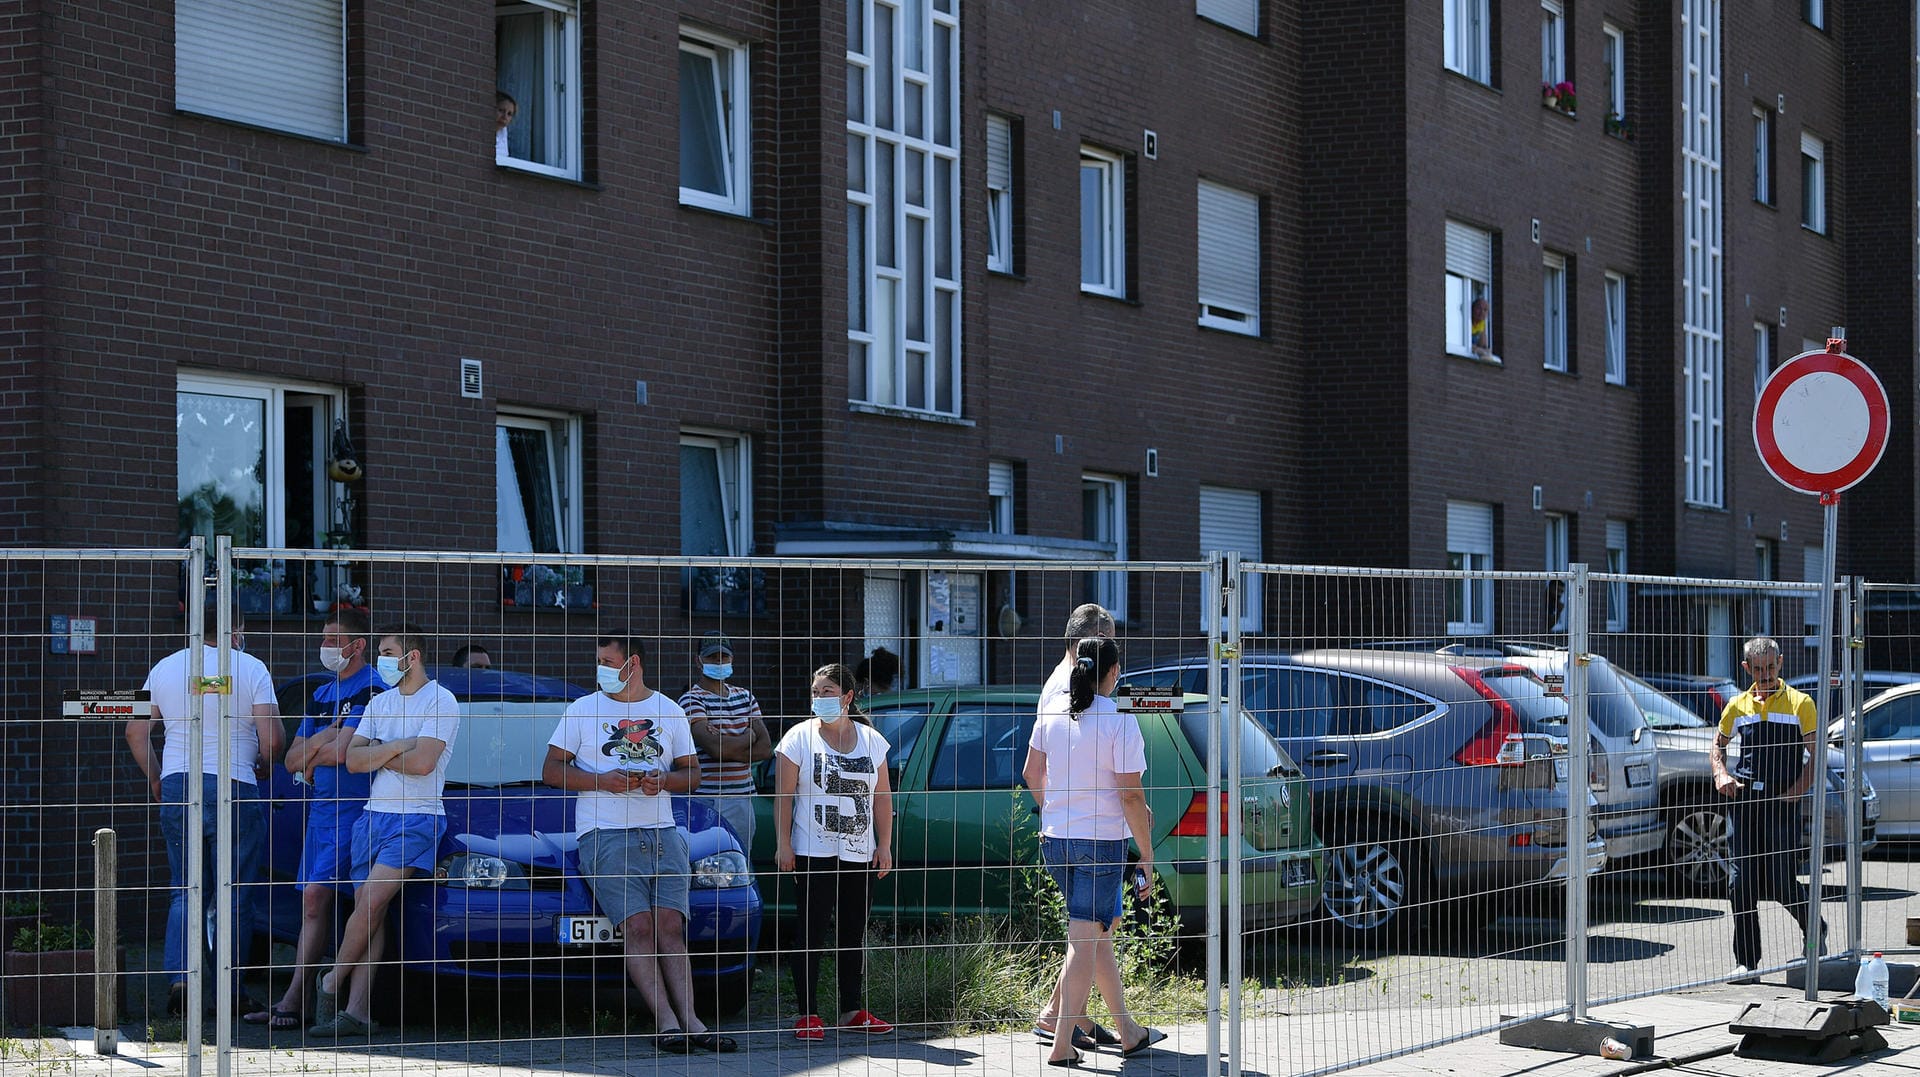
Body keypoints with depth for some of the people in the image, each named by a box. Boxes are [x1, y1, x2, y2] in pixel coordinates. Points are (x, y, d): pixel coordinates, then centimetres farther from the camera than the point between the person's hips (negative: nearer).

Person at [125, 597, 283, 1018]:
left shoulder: (164, 668, 8)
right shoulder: (251, 670, -5)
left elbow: (136, 732, 10)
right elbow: (272, 737, -10)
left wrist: (155, 779, 20)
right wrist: (261, 766, 10)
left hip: (176, 790, 4)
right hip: (232, 792, -4)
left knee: (185, 892, 12)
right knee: (235, 896, 4)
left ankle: (178, 976, -4)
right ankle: (230, 991, 5)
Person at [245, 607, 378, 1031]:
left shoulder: (369, 689, -9)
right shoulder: (321, 695, 19)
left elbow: (342, 751, -18)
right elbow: (292, 759, 13)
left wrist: (311, 756, 2)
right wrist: (322, 742, -7)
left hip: (351, 807, -9)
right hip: (320, 806, 9)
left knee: (316, 896, -15)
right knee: (314, 903, 7)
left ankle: (293, 1002, -15)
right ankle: (294, 1004, 7)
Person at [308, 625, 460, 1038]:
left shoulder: (441, 702, -4)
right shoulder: (379, 703, 18)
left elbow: (422, 762, -16)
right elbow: (354, 760, 7)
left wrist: (376, 754, -2)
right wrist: (396, 747, -8)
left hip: (416, 819, -6)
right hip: (374, 815, 6)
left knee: (372, 901, -18)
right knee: (367, 909, -2)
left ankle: (333, 982, -1)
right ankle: (357, 1012, -7)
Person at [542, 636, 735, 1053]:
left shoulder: (669, 712, 15)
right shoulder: (583, 709, 9)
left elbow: (692, 772, 17)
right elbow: (551, 770, 6)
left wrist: (664, 780, -6)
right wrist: (602, 780, -10)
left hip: (662, 833, 2)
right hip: (605, 834, -2)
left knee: (669, 926, -11)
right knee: (639, 926, -17)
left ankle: (689, 1020, -19)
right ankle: (666, 1020, -23)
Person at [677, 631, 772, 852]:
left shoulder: (745, 697, 16)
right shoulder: (692, 700, -3)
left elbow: (765, 747, 7)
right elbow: (713, 746, -17)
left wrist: (728, 749, -9)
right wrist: (749, 737, 1)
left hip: (743, 798, 6)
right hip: (708, 799, -6)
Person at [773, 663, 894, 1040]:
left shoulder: (871, 740, 9)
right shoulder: (799, 738, 0)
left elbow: (882, 797, 11)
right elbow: (783, 795, -3)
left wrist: (884, 846, 5)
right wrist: (782, 844, -10)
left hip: (860, 855, 4)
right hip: (813, 854, -4)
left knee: (855, 935, 9)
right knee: (812, 935, -6)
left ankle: (853, 1011, 17)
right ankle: (808, 1014, -3)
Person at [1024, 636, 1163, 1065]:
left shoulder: (1051, 712, 3)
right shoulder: (1120, 722, -14)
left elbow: (1032, 774, 13)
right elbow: (1132, 796, -14)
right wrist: (1147, 853, -5)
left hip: (1055, 839, 7)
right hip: (1101, 843, -7)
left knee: (1100, 932, 19)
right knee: (1084, 941, -3)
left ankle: (1129, 1031, 28)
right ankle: (1062, 1045, -4)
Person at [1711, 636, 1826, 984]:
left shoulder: (1800, 703, 2)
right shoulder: (1738, 706, 13)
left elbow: (1818, 757, 0)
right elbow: (1717, 746, 27)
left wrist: (1795, 792, -13)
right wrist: (1721, 774, 6)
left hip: (1783, 803, -4)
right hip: (1744, 801, 4)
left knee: (1781, 885, -6)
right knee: (1741, 884, -1)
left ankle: (1815, 931, 24)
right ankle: (1746, 963, 5)